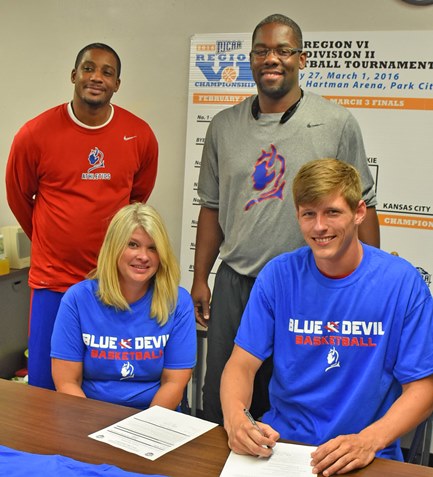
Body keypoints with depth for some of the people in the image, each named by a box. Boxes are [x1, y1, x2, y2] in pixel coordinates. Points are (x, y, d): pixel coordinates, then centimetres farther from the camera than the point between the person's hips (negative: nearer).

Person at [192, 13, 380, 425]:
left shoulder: (337, 124, -3)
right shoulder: (224, 126, 7)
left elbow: (362, 207, 0)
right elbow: (211, 206, 12)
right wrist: (199, 279, 9)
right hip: (234, 284, 3)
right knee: (219, 404, 14)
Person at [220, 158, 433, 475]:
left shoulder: (402, 281, -9)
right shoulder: (278, 275, -3)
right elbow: (242, 363, -2)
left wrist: (368, 441, -22)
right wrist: (236, 418, -22)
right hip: (281, 439, 2)